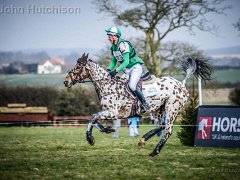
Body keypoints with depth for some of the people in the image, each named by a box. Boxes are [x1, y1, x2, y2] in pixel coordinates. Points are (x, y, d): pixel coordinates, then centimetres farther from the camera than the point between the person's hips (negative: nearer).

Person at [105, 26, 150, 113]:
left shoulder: (123, 45, -21)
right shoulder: (113, 47, 6)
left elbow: (126, 62, -27)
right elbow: (113, 62, 15)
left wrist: (116, 70, -34)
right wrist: (109, 70, -4)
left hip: (135, 67, -9)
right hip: (127, 70, 9)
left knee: (132, 85, -26)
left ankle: (144, 104, -15)